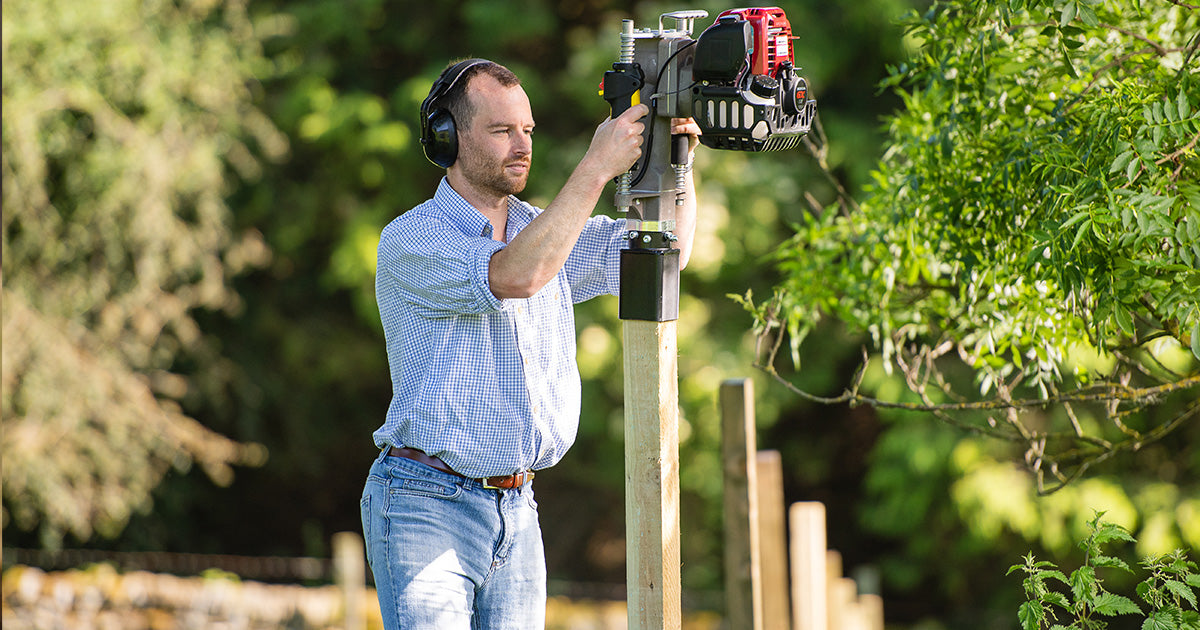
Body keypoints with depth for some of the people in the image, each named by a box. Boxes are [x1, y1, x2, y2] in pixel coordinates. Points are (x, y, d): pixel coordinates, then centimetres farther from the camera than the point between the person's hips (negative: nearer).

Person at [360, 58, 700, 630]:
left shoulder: (541, 229, 13)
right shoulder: (409, 240, -9)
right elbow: (515, 276, -26)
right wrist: (596, 169, -27)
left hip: (517, 512, 6)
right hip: (425, 507, -6)